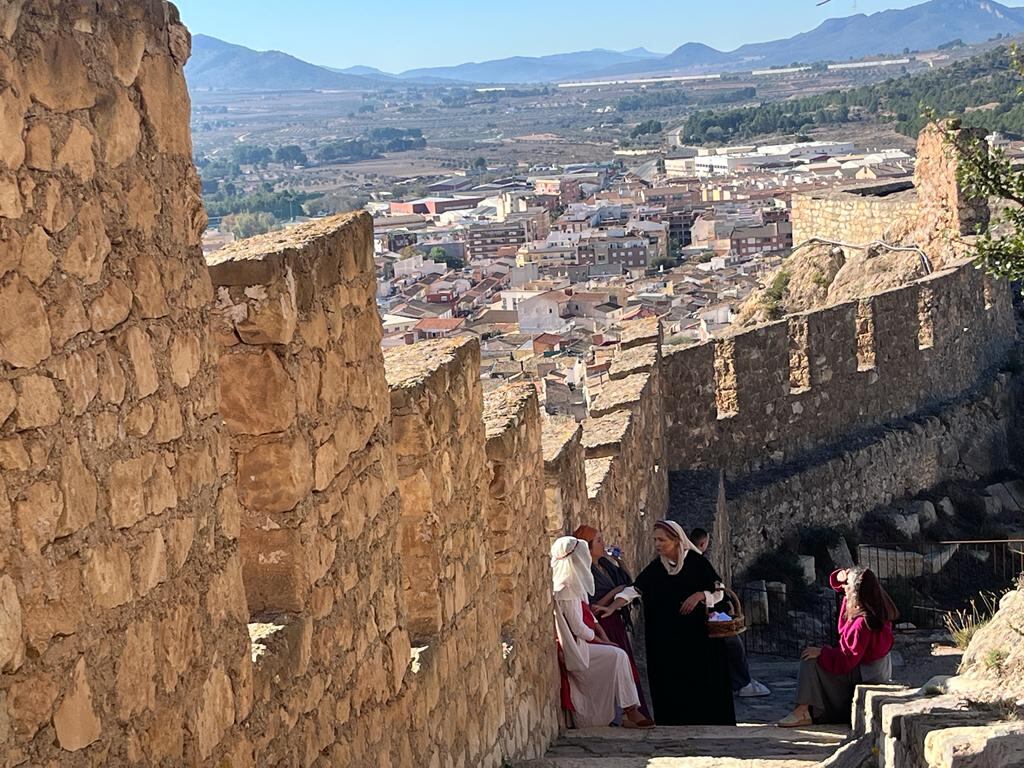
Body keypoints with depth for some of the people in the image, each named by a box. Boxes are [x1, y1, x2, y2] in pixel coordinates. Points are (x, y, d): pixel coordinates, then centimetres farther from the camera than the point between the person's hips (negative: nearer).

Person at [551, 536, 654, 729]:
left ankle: (631, 712, -4)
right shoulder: (567, 589, -21)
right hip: (575, 648, -10)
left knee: (619, 655, 0)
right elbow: (577, 627, -21)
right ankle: (630, 711, -8)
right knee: (617, 656, -13)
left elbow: (587, 614, 17)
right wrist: (600, 640, -8)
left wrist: (601, 633, 5)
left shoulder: (574, 584, 11)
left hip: (580, 641, 10)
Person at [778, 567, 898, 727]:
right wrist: (839, 578, -9)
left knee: (811, 661, -14)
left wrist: (821, 653, -18)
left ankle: (803, 712, -17)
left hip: (865, 675, -10)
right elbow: (839, 585, 13)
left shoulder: (862, 623, -29)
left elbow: (846, 661, -27)